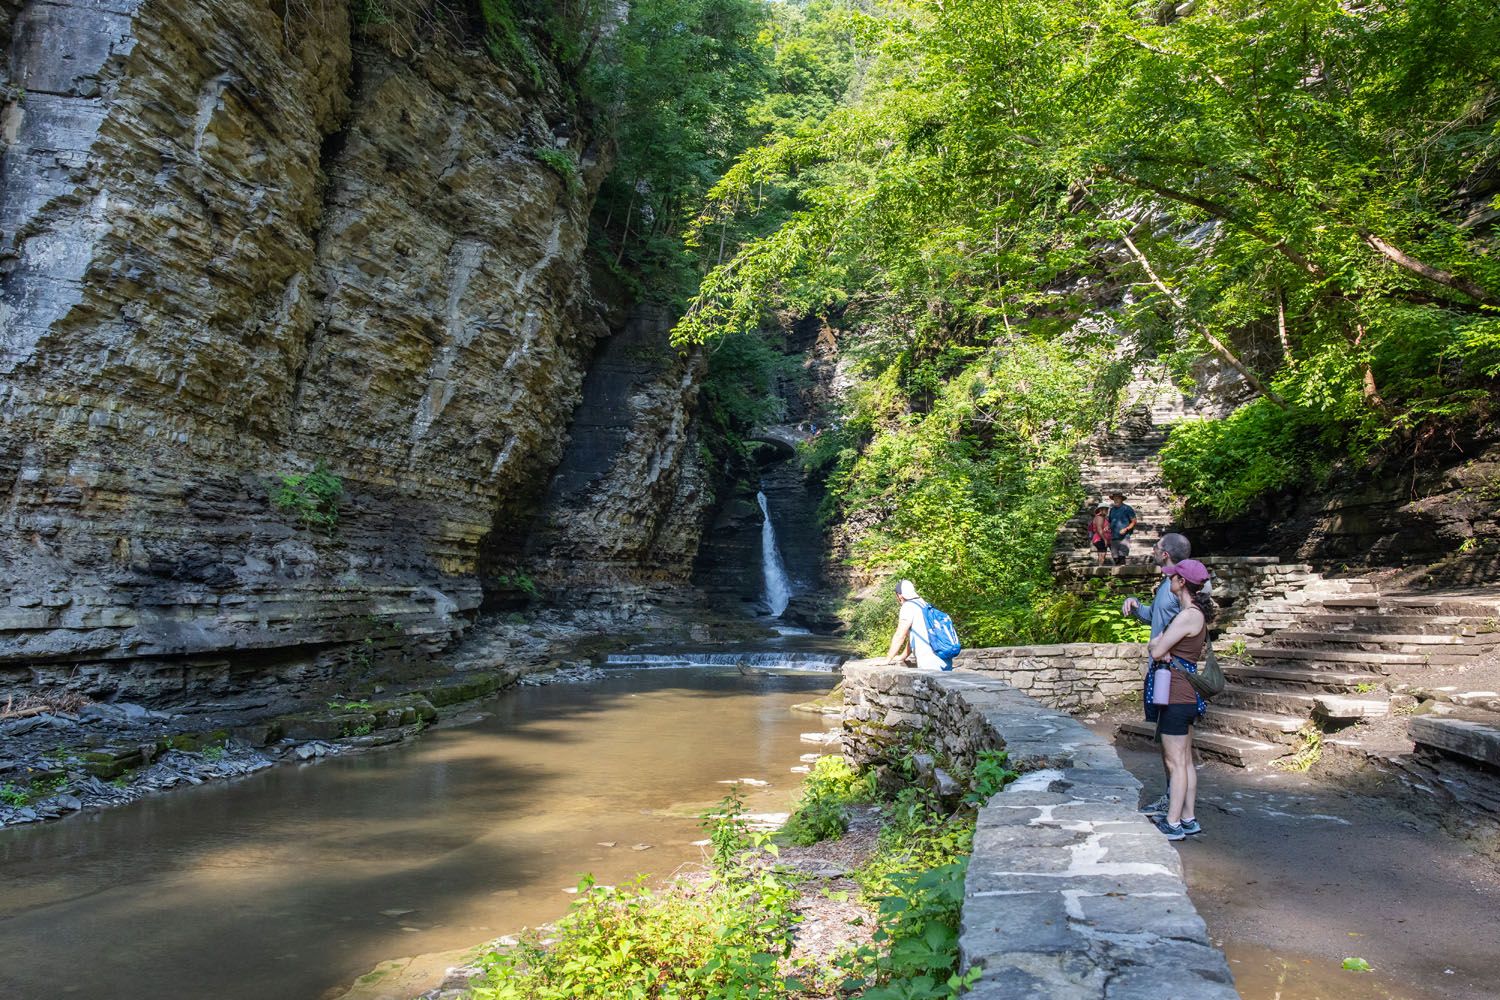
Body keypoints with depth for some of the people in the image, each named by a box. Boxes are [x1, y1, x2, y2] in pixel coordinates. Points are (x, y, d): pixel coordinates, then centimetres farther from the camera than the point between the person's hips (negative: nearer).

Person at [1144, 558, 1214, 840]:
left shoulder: (1188, 615, -19)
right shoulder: (1196, 613, 13)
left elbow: (1156, 650, -18)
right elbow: (1156, 647, 14)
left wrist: (1158, 642, 3)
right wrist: (1162, 646, -8)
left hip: (1176, 694, -10)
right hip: (1186, 693, 10)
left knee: (1175, 762, -3)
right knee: (1185, 760, 15)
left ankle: (1173, 824, 4)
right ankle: (1188, 819, 23)